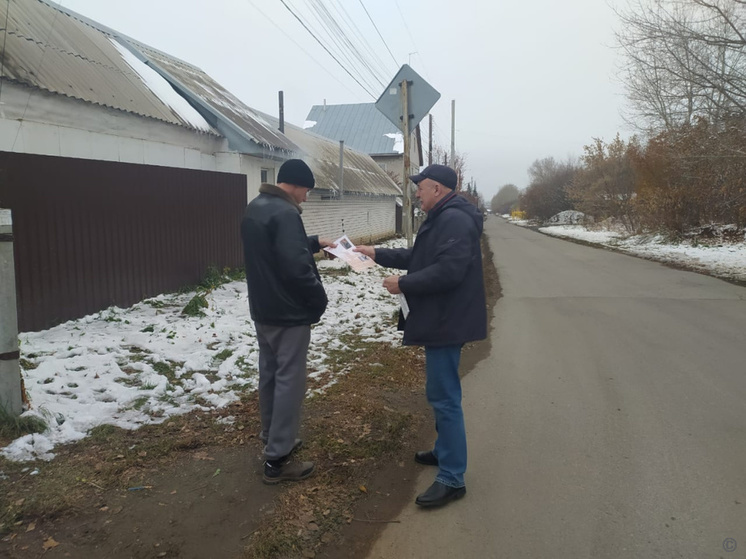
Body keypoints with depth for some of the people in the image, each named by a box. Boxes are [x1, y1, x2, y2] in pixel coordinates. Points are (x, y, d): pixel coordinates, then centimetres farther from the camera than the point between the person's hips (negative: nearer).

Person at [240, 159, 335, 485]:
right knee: (289, 382, -2)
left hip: (262, 310, 10)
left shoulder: (254, 208, 10)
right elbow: (297, 268, -27)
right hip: (289, 314, -10)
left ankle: (272, 439, 33)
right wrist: (319, 301, -13)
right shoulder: (285, 213, -21)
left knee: (269, 375, 18)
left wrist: (315, 243, 22)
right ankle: (277, 460, 5)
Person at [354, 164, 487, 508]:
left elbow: (447, 270, -29)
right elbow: (419, 257, 23)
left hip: (447, 321, -11)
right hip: (441, 318, 11)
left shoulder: (454, 219, -19)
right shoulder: (442, 219, 17)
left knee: (444, 396, -7)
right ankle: (444, 451, 36)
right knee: (442, 393, 21)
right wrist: (378, 254, 19)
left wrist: (403, 284, -20)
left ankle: (452, 479, 1)